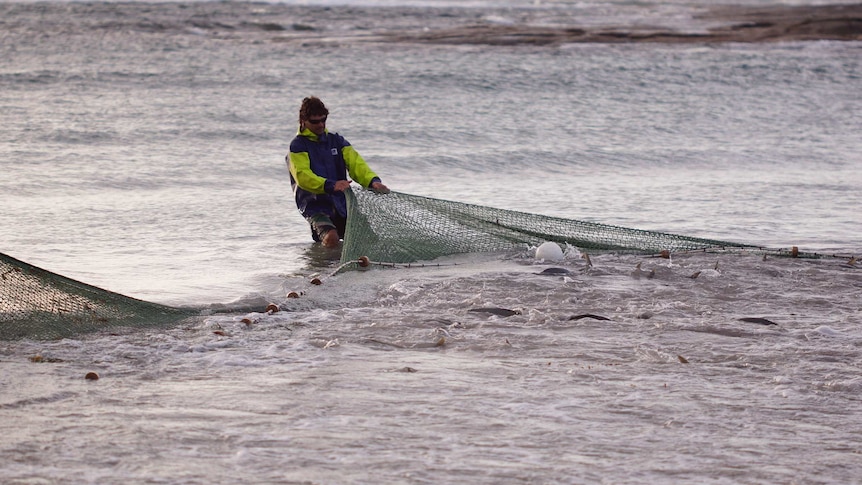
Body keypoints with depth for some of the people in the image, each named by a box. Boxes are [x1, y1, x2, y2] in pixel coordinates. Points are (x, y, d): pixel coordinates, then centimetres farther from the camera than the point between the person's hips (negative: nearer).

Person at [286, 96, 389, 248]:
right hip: (315, 205, -5)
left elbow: (355, 163, 1)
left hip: (342, 204, 5)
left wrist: (372, 181, -20)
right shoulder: (298, 146, -1)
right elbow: (303, 176, -17)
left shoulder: (336, 140, 15)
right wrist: (331, 185, -34)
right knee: (331, 238, -30)